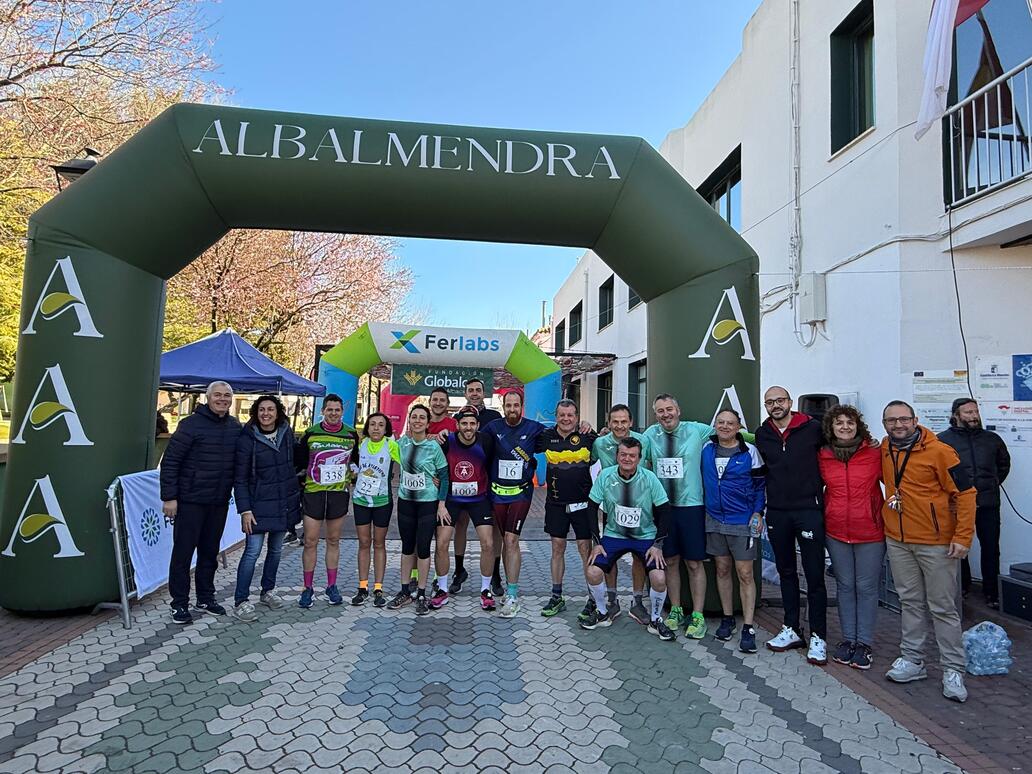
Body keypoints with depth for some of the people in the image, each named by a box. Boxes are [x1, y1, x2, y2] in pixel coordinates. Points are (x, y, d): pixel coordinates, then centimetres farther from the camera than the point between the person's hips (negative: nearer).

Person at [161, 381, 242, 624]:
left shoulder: (235, 427, 6)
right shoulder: (191, 424, -10)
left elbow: (239, 463, 14)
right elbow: (170, 461, -10)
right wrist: (169, 496, -14)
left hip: (219, 502, 5)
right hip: (190, 501, -5)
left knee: (210, 552, 15)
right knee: (183, 552, 3)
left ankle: (205, 599, 28)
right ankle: (179, 604, 16)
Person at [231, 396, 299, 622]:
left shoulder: (286, 432, 1)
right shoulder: (247, 439, -11)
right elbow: (240, 478, -10)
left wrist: (296, 492, 14)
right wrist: (244, 510, -15)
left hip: (284, 501, 5)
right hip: (259, 503, -5)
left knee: (276, 549, 15)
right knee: (253, 551, -7)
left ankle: (267, 591, 32)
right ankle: (240, 601, 4)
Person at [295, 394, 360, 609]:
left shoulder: (352, 434, 3)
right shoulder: (311, 433, 0)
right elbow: (298, 462, 8)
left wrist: (351, 479, 10)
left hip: (339, 493, 1)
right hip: (313, 493, -1)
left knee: (333, 541, 9)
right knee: (310, 541, 0)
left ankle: (332, 586, 21)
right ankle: (308, 588, 13)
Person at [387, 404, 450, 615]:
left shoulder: (434, 446, -10)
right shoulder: (402, 442, 0)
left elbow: (444, 477, -6)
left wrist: (442, 504, -10)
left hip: (428, 502, -4)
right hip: (405, 501, 4)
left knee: (423, 548, 0)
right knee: (407, 546, 12)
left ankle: (421, 595, 13)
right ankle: (405, 592, 24)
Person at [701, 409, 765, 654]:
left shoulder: (750, 451, -4)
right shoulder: (707, 449, 4)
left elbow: (760, 484, 0)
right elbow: (702, 479, 16)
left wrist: (758, 513, -8)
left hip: (743, 522, -3)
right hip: (715, 519, 4)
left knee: (745, 574, -2)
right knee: (722, 569, 12)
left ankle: (748, 627, 7)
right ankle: (727, 618, 26)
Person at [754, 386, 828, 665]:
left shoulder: (813, 428, -6)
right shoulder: (762, 435, 6)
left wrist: (819, 489, -2)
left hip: (809, 510, -4)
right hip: (777, 513, 4)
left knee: (814, 576, 2)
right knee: (786, 572, 14)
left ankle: (818, 637, 14)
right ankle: (792, 630, 26)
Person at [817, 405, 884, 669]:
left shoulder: (875, 453, -7)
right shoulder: (822, 457, 0)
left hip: (870, 530, -2)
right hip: (836, 531, 2)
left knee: (866, 587, 6)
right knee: (845, 586, 12)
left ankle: (865, 643, 19)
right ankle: (848, 639, 24)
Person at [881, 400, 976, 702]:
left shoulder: (938, 451, -13)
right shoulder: (884, 450, 4)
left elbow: (965, 493, -11)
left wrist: (962, 536, -14)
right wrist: (885, 519, 17)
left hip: (936, 542, -5)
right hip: (897, 541, 5)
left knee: (943, 607, 4)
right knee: (911, 602, 15)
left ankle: (953, 670, 16)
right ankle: (912, 660, 24)